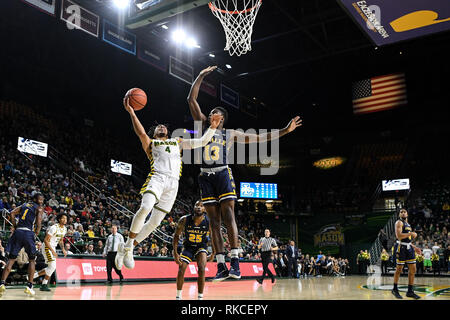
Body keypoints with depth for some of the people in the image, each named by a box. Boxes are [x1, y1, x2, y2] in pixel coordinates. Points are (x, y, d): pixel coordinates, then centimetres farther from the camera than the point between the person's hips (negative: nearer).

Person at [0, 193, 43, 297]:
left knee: (11, 259, 8)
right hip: (28, 233, -4)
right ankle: (29, 286, 7)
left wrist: (15, 226, 14)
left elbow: (12, 213, 9)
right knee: (32, 259, 11)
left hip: (18, 232, 4)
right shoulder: (39, 209, 6)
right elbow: (38, 224, -6)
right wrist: (35, 235, 6)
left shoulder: (24, 205, 22)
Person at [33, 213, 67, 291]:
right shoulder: (54, 228, -21)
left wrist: (63, 249, 3)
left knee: (51, 267, 12)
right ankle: (44, 285, -5)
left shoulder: (65, 229, 5)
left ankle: (34, 275, 24)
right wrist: (52, 251, -25)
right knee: (53, 266, -16)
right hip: (47, 247, -9)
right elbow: (46, 240, -22)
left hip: (53, 247, 9)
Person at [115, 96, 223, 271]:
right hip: (157, 178, -3)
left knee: (155, 221, 0)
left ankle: (125, 248, 15)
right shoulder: (150, 143, 22)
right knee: (145, 208, -30)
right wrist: (131, 112, -7)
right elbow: (141, 133, -1)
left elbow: (202, 141, 22)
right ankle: (127, 246, -12)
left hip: (173, 183, 3)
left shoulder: (178, 142, 31)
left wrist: (212, 127, 9)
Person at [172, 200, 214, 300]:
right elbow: (176, 235, -7)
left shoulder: (209, 222, -22)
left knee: (201, 270, -21)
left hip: (201, 247, -1)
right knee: (181, 270, -5)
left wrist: (213, 254, -1)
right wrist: (175, 253, -12)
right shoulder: (184, 220, -21)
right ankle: (178, 297, 15)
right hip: (188, 247, 1)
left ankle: (200, 297, -9)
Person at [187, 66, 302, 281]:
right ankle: (221, 266, 0)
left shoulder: (230, 134, 12)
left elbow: (259, 138, 11)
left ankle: (235, 262, -14)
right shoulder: (202, 125, 14)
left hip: (223, 175, -2)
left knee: (228, 216, -14)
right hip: (205, 177, 2)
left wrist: (285, 131, 7)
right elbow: (191, 100, 10)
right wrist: (201, 76, 8)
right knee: (214, 221, 0)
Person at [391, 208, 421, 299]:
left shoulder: (408, 224, 20)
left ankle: (410, 291, 12)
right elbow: (399, 236, -21)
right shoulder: (399, 222, -7)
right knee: (399, 269, -1)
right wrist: (411, 234, -14)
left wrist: (414, 247, 17)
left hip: (409, 247, 8)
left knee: (413, 269, 5)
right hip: (401, 247, -8)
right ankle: (395, 289, 14)